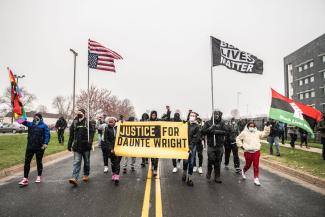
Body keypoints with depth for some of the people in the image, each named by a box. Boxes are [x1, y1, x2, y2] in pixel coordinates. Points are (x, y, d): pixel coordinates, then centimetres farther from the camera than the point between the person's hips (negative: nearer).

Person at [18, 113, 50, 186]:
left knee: (39, 162, 11)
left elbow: (47, 135, -13)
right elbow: (24, 122, -1)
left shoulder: (44, 126, -6)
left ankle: (39, 177, 27)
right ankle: (25, 179, 11)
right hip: (30, 146, 4)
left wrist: (45, 143, -24)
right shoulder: (30, 124, 8)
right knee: (27, 162, 2)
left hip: (39, 147, -4)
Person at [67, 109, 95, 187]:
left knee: (86, 162, 12)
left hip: (85, 146, -2)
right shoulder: (74, 123, 6)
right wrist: (69, 144, 11)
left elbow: (92, 132, -11)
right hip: (77, 146, 2)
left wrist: (90, 141, -25)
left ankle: (86, 175, 30)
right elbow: (71, 135, 12)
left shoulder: (88, 123, -5)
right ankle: (74, 178, -7)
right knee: (76, 162, -4)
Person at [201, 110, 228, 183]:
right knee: (210, 160, -4)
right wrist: (210, 129, -20)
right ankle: (209, 172, 25)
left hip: (220, 146, 1)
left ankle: (217, 177, 22)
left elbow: (226, 131, -8)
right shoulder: (208, 123, 1)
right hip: (211, 145, -1)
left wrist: (216, 131, -19)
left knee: (218, 162, 8)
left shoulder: (222, 123, 4)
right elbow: (202, 132, -5)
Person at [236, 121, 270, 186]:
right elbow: (238, 139, 6)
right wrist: (241, 145, -2)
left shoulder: (258, 133, 8)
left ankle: (256, 178, 10)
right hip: (248, 152, -2)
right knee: (248, 165, 11)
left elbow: (265, 134, 1)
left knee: (256, 166, 1)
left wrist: (267, 126, -9)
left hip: (256, 152, 2)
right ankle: (243, 171, 41)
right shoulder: (244, 133, 1)